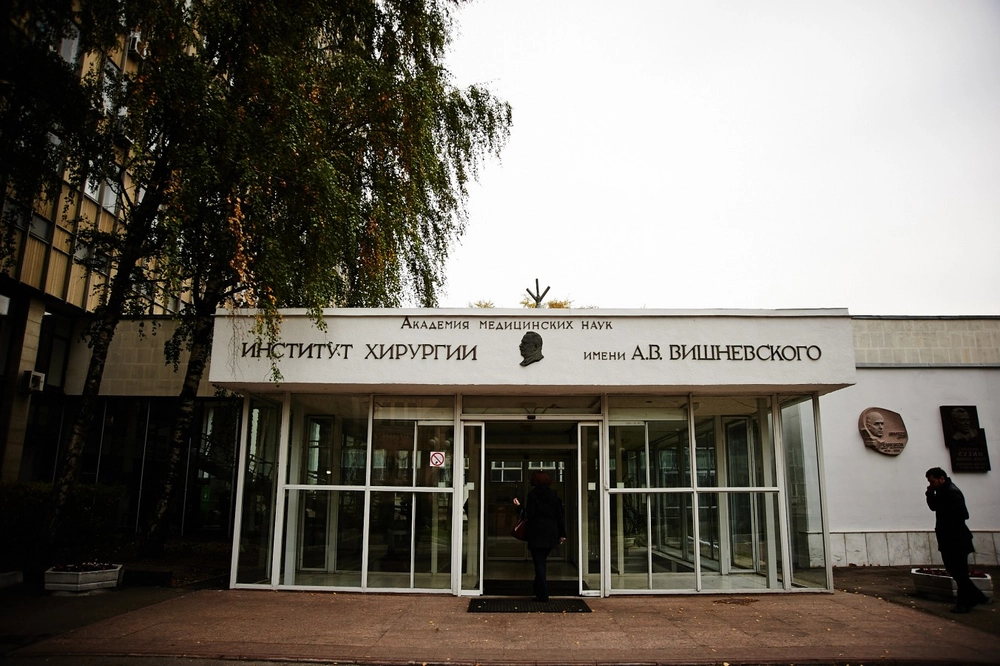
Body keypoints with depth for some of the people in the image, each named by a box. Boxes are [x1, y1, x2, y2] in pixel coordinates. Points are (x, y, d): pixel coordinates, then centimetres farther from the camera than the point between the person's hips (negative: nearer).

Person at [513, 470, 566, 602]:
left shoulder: (533, 495, -8)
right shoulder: (554, 495, 6)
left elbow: (528, 515, -14)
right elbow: (560, 515, 6)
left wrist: (519, 506, 0)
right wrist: (562, 534, 11)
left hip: (537, 534, -5)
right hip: (551, 534, 5)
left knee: (539, 564, 0)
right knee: (541, 561, 18)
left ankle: (542, 594, -1)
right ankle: (539, 590, 23)